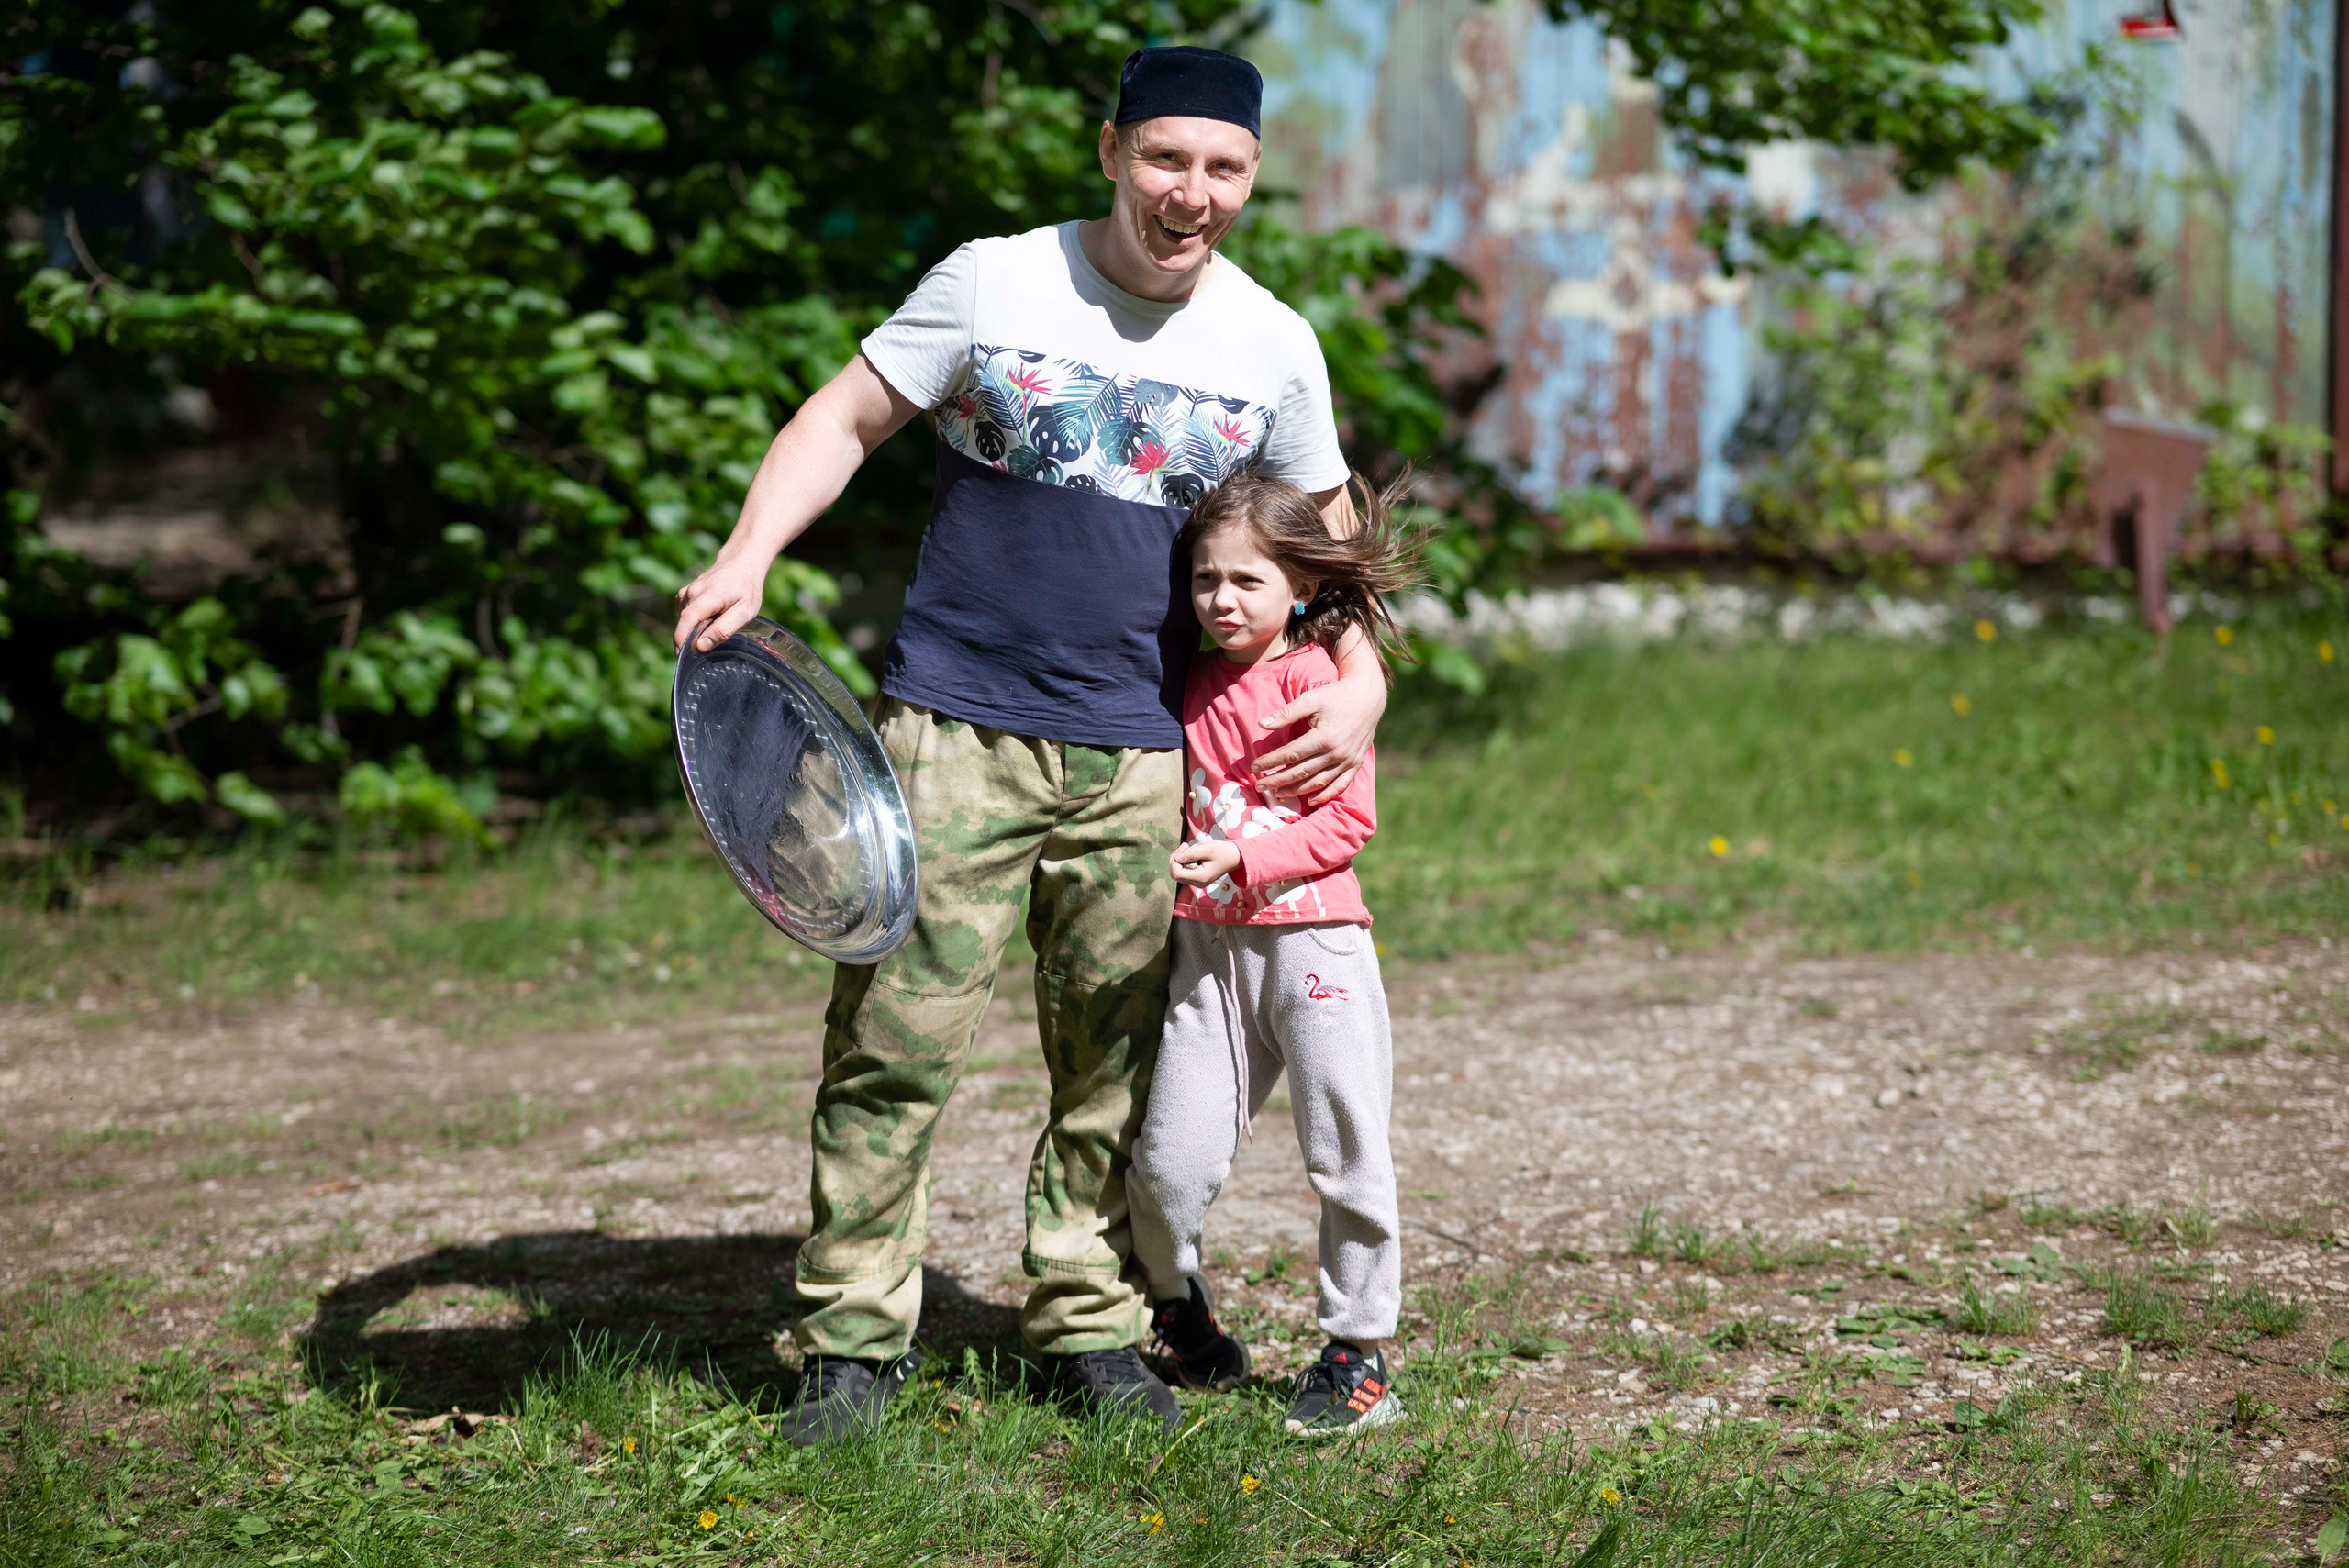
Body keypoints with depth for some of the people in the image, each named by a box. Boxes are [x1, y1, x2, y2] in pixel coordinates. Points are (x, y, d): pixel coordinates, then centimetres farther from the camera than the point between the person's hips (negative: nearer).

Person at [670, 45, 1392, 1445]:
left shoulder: (1274, 346, 7)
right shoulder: (994, 283, -2)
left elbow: (1330, 532, 18)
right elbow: (845, 419, 4)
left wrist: (1363, 682, 3)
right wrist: (748, 556, -11)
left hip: (1138, 759, 3)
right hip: (957, 731, -2)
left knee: (1117, 1061, 6)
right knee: (897, 1042, -6)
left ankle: (1091, 1323, 21)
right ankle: (857, 1333, 5)